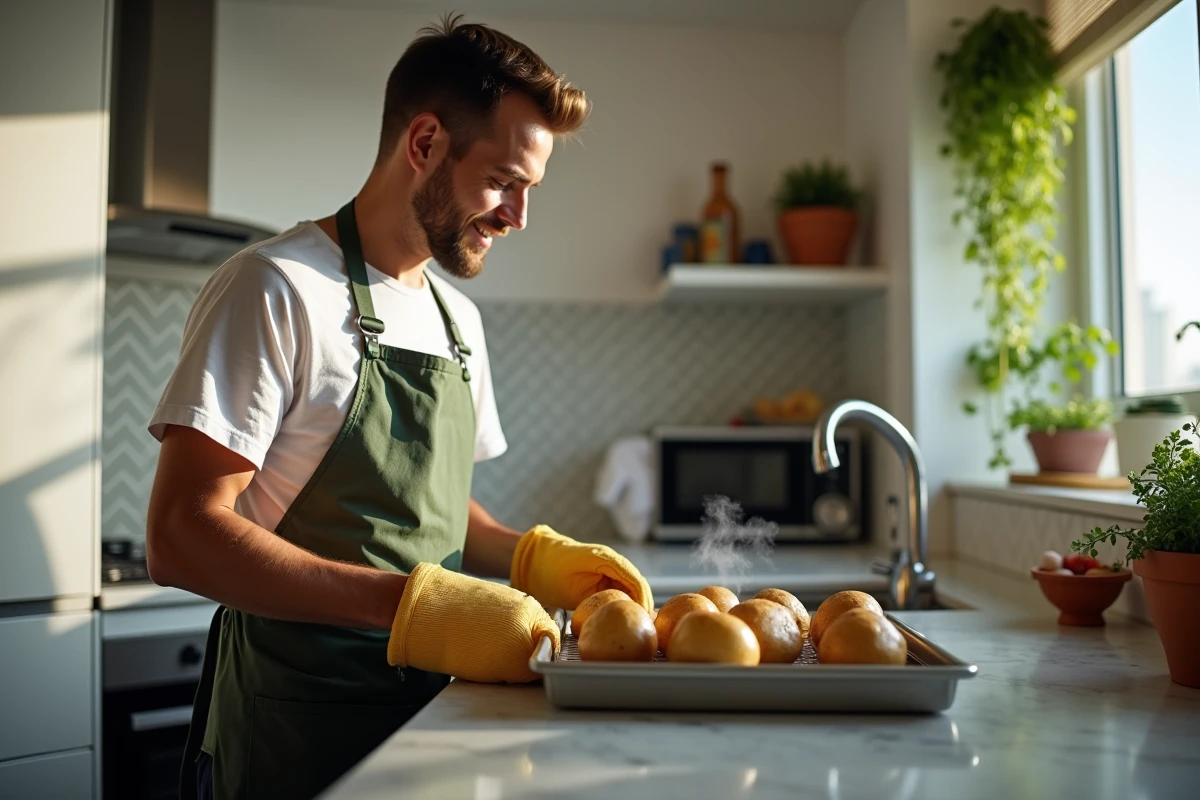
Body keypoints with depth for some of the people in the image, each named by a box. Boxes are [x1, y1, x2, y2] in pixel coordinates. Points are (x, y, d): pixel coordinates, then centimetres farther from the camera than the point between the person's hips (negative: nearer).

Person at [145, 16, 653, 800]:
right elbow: (182, 537, -20)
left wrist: (530, 556, -2)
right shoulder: (277, 288, -14)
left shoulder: (458, 317, 10)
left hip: (428, 709, 7)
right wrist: (414, 605, -28)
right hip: (293, 731, -7)